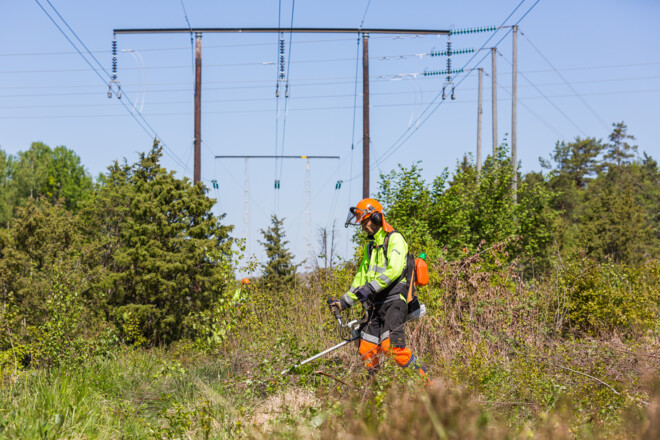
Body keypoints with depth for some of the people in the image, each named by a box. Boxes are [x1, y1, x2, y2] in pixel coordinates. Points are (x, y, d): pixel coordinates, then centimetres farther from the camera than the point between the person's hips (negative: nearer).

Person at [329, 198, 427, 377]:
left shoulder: (394, 239, -5)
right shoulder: (371, 246, 22)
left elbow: (394, 270, -20)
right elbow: (361, 278, 27)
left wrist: (371, 288, -27)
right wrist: (344, 302, 19)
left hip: (394, 300, -9)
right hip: (376, 304, 9)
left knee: (392, 346, -22)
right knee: (366, 351, 3)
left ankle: (423, 380, -15)